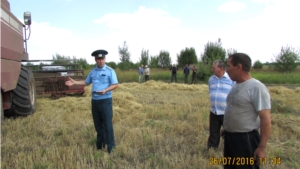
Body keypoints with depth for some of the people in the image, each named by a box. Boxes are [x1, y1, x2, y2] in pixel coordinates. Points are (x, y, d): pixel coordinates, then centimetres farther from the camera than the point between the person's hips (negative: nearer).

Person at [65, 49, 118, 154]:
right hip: (95, 101, 5)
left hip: (105, 100, -5)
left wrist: (105, 90, -24)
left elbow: (115, 85, -9)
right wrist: (74, 82, 10)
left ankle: (110, 147, 6)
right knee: (98, 124, 14)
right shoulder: (92, 71, 10)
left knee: (107, 124, -4)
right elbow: (86, 82, 22)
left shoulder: (110, 71, -5)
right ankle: (100, 145, 29)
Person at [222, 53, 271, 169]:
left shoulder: (256, 88, -20)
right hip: (229, 137, 8)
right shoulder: (236, 86, 6)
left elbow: (266, 119, -21)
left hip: (246, 139, -8)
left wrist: (262, 147, -22)